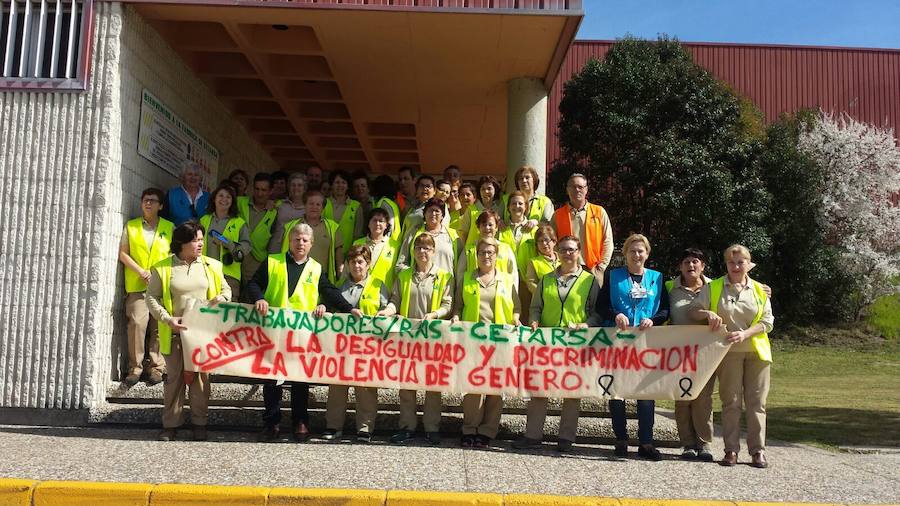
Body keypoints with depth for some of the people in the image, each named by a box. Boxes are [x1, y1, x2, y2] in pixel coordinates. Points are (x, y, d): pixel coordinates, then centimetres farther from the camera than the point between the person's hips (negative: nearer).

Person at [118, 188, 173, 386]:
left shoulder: (169, 228, 13)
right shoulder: (131, 226, 14)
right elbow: (123, 253, 8)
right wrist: (141, 271, -6)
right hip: (137, 284, 0)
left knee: (159, 326, -3)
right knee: (137, 322, -13)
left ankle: (155, 367, 5)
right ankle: (135, 367, -4)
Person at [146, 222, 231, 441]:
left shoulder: (212, 266, 6)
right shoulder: (162, 268, -1)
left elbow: (226, 290, 13)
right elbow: (152, 298, -1)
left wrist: (218, 301, -10)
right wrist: (168, 319, -13)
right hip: (175, 332, -1)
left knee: (201, 376, 4)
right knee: (174, 376, 5)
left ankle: (199, 423, 14)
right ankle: (171, 424, 14)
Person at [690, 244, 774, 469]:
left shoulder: (760, 290, 10)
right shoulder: (713, 287, 6)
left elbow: (767, 321, 3)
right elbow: (693, 310, 1)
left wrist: (745, 334, -13)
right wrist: (708, 313, -20)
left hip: (756, 351, 1)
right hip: (728, 352, -1)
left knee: (756, 402, 2)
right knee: (731, 401, 1)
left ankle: (758, 450, 9)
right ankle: (731, 449, 6)